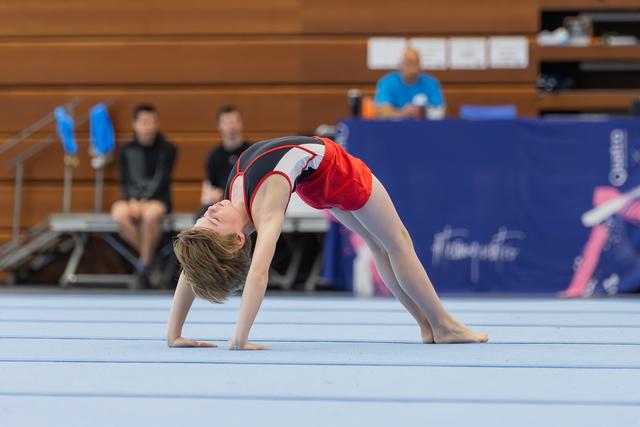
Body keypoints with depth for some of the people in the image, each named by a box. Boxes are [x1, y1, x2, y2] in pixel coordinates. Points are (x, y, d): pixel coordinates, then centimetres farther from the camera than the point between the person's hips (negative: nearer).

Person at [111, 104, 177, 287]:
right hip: (133, 197, 2)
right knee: (119, 214, -34)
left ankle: (144, 267, -23)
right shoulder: (127, 150, 9)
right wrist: (132, 200, -16)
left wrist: (144, 201, -19)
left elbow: (162, 180, -7)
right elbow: (125, 180, 4)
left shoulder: (167, 149, 2)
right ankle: (151, 256, -16)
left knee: (150, 214, -39)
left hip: (157, 198, -2)